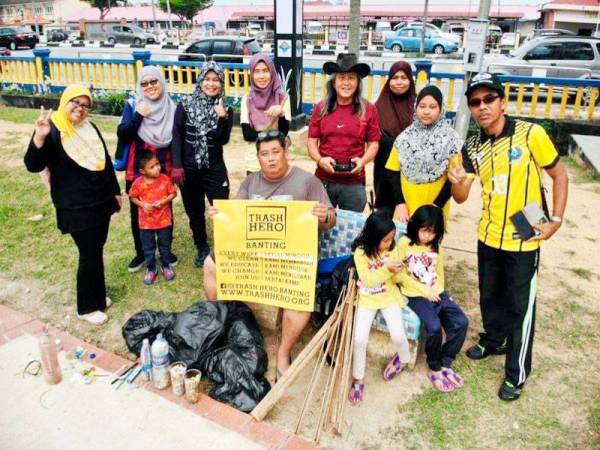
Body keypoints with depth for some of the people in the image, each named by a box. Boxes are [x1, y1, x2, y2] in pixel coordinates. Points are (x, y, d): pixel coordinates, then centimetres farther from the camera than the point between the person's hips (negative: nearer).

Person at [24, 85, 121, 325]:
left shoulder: (90, 128, 8)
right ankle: (87, 307, 15)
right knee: (90, 255, -2)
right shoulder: (52, 130, -11)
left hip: (101, 202, 6)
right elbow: (33, 166, -20)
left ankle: (96, 295, 32)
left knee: (96, 251, 14)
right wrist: (40, 138, -36)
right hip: (75, 208, -6)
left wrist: (115, 191, 18)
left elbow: (105, 161, 16)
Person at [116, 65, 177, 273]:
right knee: (138, 213, 9)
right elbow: (122, 135, -12)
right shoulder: (132, 106, -3)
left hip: (164, 170, 0)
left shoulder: (171, 107, 0)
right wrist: (138, 116, -21)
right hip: (138, 170, 0)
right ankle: (141, 253, 27)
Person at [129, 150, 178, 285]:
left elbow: (173, 193, -2)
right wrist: (143, 205, -17)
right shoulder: (138, 182, -12)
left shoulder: (165, 179, -12)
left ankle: (166, 266, 34)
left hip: (164, 220, 0)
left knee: (165, 245, 15)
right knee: (148, 248, 11)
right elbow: (133, 197, 0)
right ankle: (151, 269, 28)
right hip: (146, 222, 0)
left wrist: (163, 201, -19)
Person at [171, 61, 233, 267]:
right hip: (188, 169, 1)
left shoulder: (225, 109, 1)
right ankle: (202, 249, 32)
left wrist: (222, 118, -23)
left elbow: (223, 140, -7)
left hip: (214, 169, 0)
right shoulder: (185, 105, -2)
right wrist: (177, 165, -9)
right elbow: (176, 136, -3)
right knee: (194, 212, 13)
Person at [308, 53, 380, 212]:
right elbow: (312, 141, 5)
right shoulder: (321, 108, 3)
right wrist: (320, 160, -13)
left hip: (354, 183, -1)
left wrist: (363, 160, -15)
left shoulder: (368, 109, 0)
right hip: (323, 180, 1)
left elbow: (373, 143, 3)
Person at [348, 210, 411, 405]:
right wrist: (386, 269, -33)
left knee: (398, 335, -13)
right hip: (367, 298, -1)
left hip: (389, 296, 2)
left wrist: (397, 271, -23)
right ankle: (358, 379, 8)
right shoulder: (360, 252, -16)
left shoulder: (392, 249, -6)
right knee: (359, 338, -14)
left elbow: (395, 280, 0)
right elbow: (368, 279, -21)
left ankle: (403, 358, 24)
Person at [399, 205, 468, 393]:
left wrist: (438, 292, -2)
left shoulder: (436, 247, 13)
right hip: (415, 295, -6)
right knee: (434, 327, -26)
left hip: (436, 293, 6)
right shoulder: (404, 243, -6)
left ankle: (445, 363, 4)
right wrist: (424, 291, -13)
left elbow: (440, 273, 18)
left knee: (461, 322, -13)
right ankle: (435, 367, -1)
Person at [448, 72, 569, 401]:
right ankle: (493, 340, 47)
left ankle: (516, 374, 23)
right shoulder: (472, 147, -1)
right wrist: (457, 182, -24)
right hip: (488, 236, 5)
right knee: (490, 296, 21)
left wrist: (555, 220, -11)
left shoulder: (531, 134, -14)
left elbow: (559, 176, -5)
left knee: (520, 306, 6)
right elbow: (461, 197, -2)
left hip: (524, 239, -4)